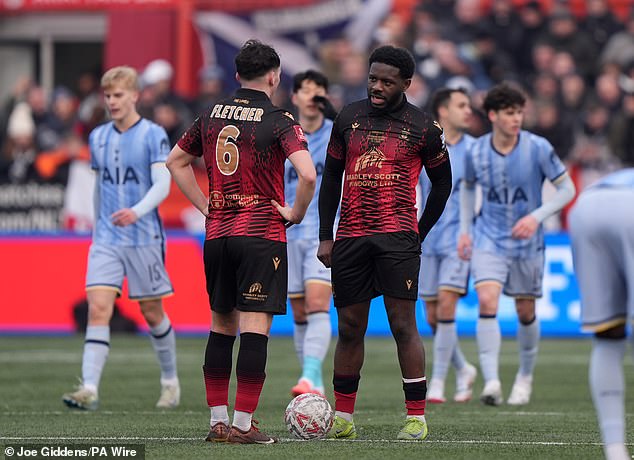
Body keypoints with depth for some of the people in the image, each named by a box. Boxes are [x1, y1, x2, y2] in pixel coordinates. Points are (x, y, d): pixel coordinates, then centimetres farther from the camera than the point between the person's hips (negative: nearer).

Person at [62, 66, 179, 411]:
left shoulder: (153, 135, -6)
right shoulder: (98, 137, 10)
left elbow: (162, 184, -16)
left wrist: (136, 212, -32)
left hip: (145, 238, -4)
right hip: (106, 240, 4)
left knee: (152, 312, 7)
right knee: (98, 308, -12)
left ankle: (170, 382, 27)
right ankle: (89, 389, -19)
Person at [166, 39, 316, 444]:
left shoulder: (211, 116, 9)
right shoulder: (280, 121, -8)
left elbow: (176, 161, 20)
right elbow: (307, 174, -21)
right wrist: (296, 213, -4)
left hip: (217, 234, 6)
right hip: (262, 234, -5)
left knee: (221, 327, 14)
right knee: (255, 328, -5)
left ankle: (218, 421, 14)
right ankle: (243, 425, -8)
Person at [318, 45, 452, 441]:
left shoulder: (423, 128, 2)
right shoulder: (349, 118, 10)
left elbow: (442, 182, 12)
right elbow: (332, 176, 15)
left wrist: (419, 234, 7)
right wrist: (326, 236, 9)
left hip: (397, 238, -3)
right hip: (350, 239, 3)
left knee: (403, 324, -8)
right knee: (350, 327, 6)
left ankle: (417, 417, -3)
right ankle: (343, 418, 13)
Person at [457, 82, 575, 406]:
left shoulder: (538, 148, -12)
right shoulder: (476, 152, -5)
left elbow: (567, 189, -5)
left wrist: (536, 217, -18)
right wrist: (465, 229, 9)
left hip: (527, 242, 0)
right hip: (489, 239, 0)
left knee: (526, 312, 9)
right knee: (487, 301, -20)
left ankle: (525, 377, 33)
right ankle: (491, 382, -25)